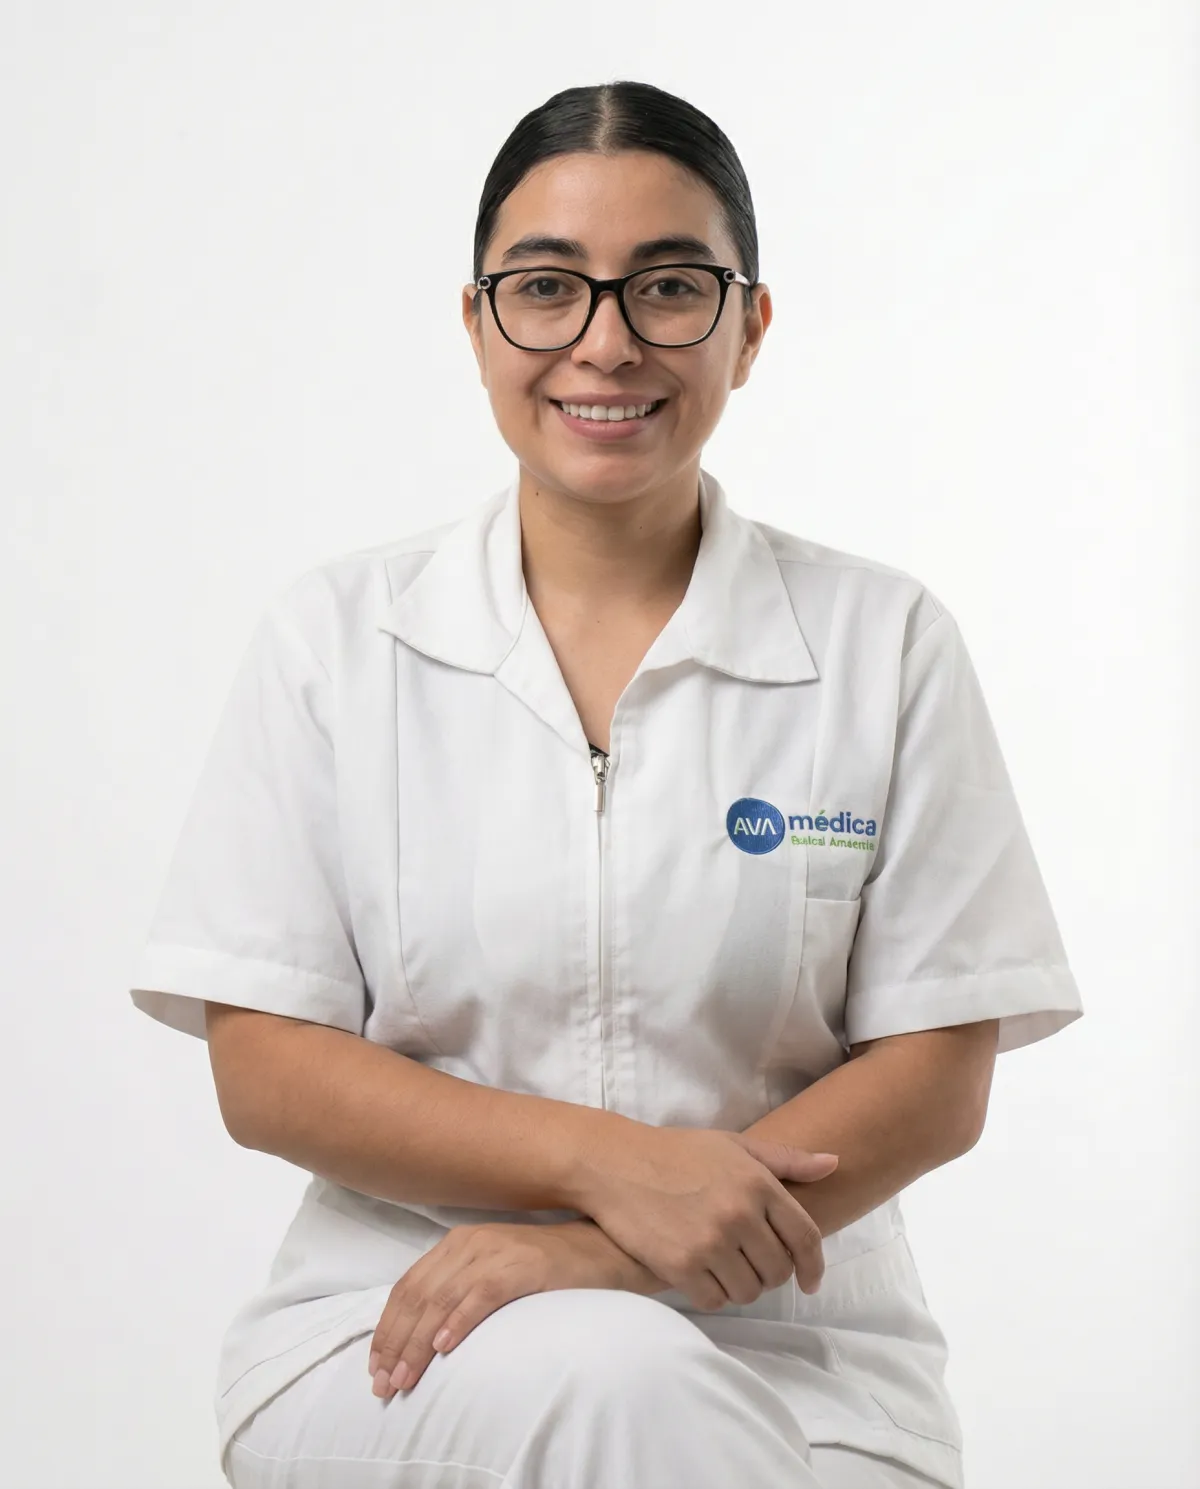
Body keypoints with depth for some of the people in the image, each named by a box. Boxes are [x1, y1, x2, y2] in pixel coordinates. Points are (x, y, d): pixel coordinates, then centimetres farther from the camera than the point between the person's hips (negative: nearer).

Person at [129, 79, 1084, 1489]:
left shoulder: (883, 643, 4)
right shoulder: (334, 637, 4)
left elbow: (938, 1079, -1)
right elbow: (263, 1069, -1)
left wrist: (612, 1257, -15)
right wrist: (608, 1162, -16)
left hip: (787, 1350, 1)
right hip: (395, 1335, -1)